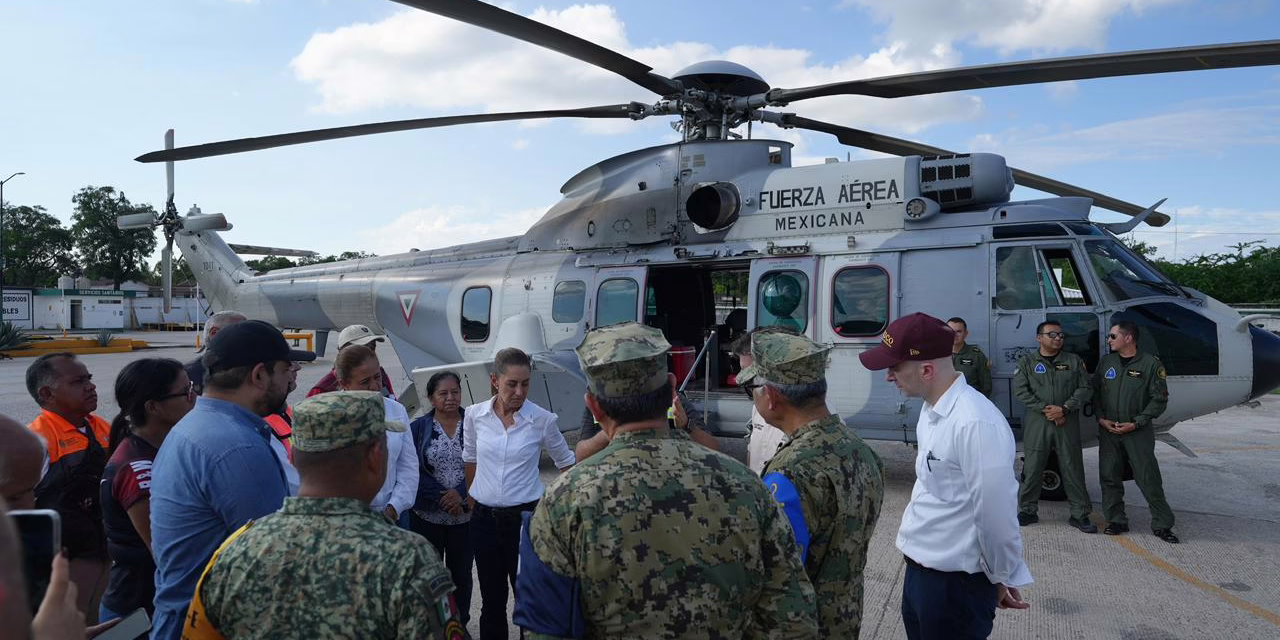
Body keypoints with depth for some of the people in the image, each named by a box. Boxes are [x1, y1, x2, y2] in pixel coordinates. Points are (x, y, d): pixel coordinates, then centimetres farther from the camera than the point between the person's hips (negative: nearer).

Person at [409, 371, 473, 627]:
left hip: (466, 515, 1)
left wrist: (461, 493, -16)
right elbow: (413, 471, -5)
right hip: (427, 516, 0)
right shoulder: (418, 428, 0)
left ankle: (459, 626, 28)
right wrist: (440, 496, -14)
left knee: (461, 573, 12)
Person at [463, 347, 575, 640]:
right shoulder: (474, 415, -3)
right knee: (492, 599, 14)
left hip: (525, 516, -2)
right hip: (484, 517, 3)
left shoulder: (542, 419, -10)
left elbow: (566, 463, 5)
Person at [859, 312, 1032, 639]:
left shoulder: (976, 423, -26)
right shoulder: (932, 409, 4)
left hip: (956, 585, -8)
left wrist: (1003, 579, -8)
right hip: (919, 570, 8)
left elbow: (996, 514, -21)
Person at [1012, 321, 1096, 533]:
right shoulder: (1027, 361, 6)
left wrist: (1064, 409, -10)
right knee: (1032, 468, 2)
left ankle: (1079, 514, 14)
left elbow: (1085, 389, 3)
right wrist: (1045, 409, -12)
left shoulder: (1074, 361, 10)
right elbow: (1020, 391, -2)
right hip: (1037, 422, -1)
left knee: (1073, 468, 4)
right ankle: (1027, 511, 14)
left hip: (1068, 423, 1)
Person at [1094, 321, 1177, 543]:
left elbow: (1160, 399, -4)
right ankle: (1116, 520, 17)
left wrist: (1135, 423, -10)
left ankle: (1162, 524, 9)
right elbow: (1094, 392, 12)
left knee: (1149, 478, -2)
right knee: (1109, 477, 6)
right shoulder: (1106, 362, 9)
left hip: (1138, 431, -4)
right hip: (1108, 430, 4)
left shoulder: (1150, 363, -4)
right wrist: (1102, 418, -2)